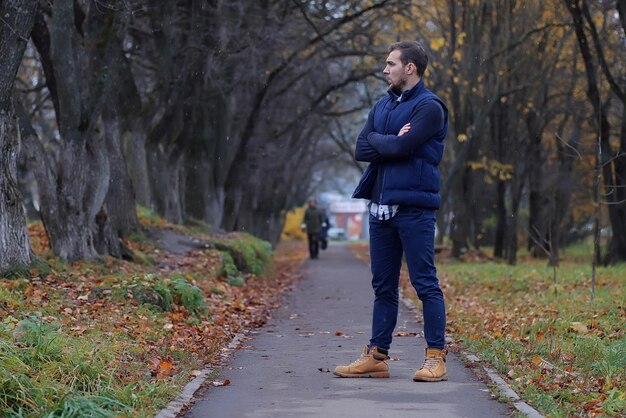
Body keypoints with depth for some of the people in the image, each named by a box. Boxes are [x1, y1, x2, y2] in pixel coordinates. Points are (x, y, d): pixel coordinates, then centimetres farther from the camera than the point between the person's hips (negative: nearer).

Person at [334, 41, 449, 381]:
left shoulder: (429, 107, -6)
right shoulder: (383, 106, 17)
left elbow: (401, 146, -19)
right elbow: (361, 150, 6)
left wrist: (377, 140, -2)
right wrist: (391, 142, -8)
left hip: (414, 208, -7)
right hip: (381, 207, 8)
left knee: (425, 284, -5)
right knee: (383, 286, 11)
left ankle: (436, 359, -2)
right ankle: (376, 356, 16)